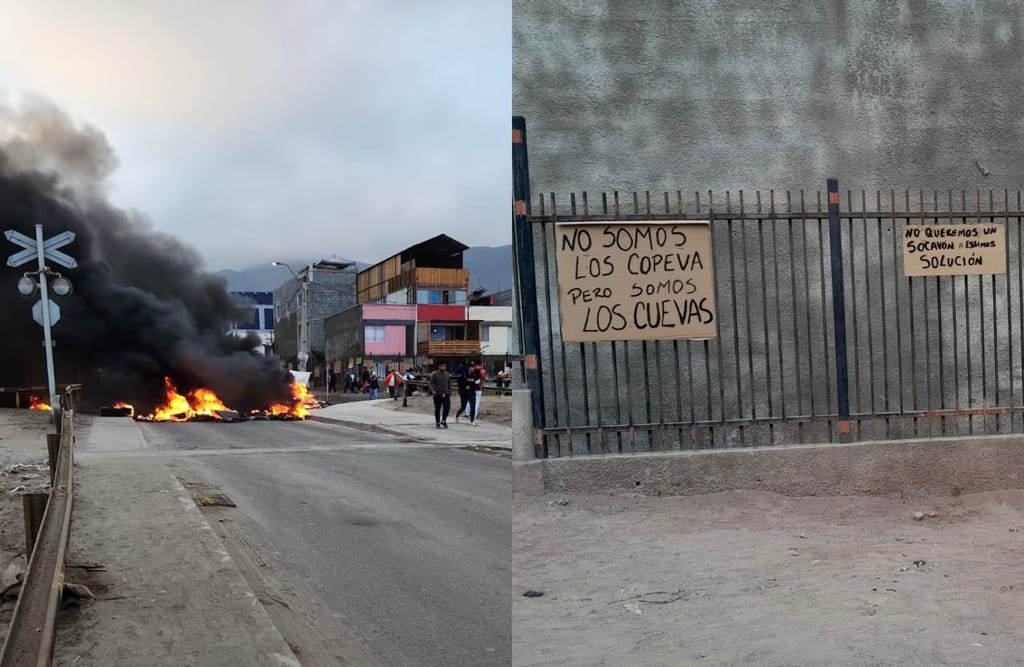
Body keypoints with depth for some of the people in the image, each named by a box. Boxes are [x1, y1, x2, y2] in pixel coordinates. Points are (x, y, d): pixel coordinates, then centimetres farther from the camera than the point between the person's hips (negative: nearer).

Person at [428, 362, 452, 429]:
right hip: (437, 394, -3)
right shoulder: (434, 374, -3)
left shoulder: (447, 375, 11)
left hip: (446, 394, 3)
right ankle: (438, 423, 13)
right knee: (437, 409, 3)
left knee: (447, 407, -7)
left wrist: (449, 393, 14)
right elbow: (430, 383, -7)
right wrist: (432, 390, -23)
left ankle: (443, 421, 12)